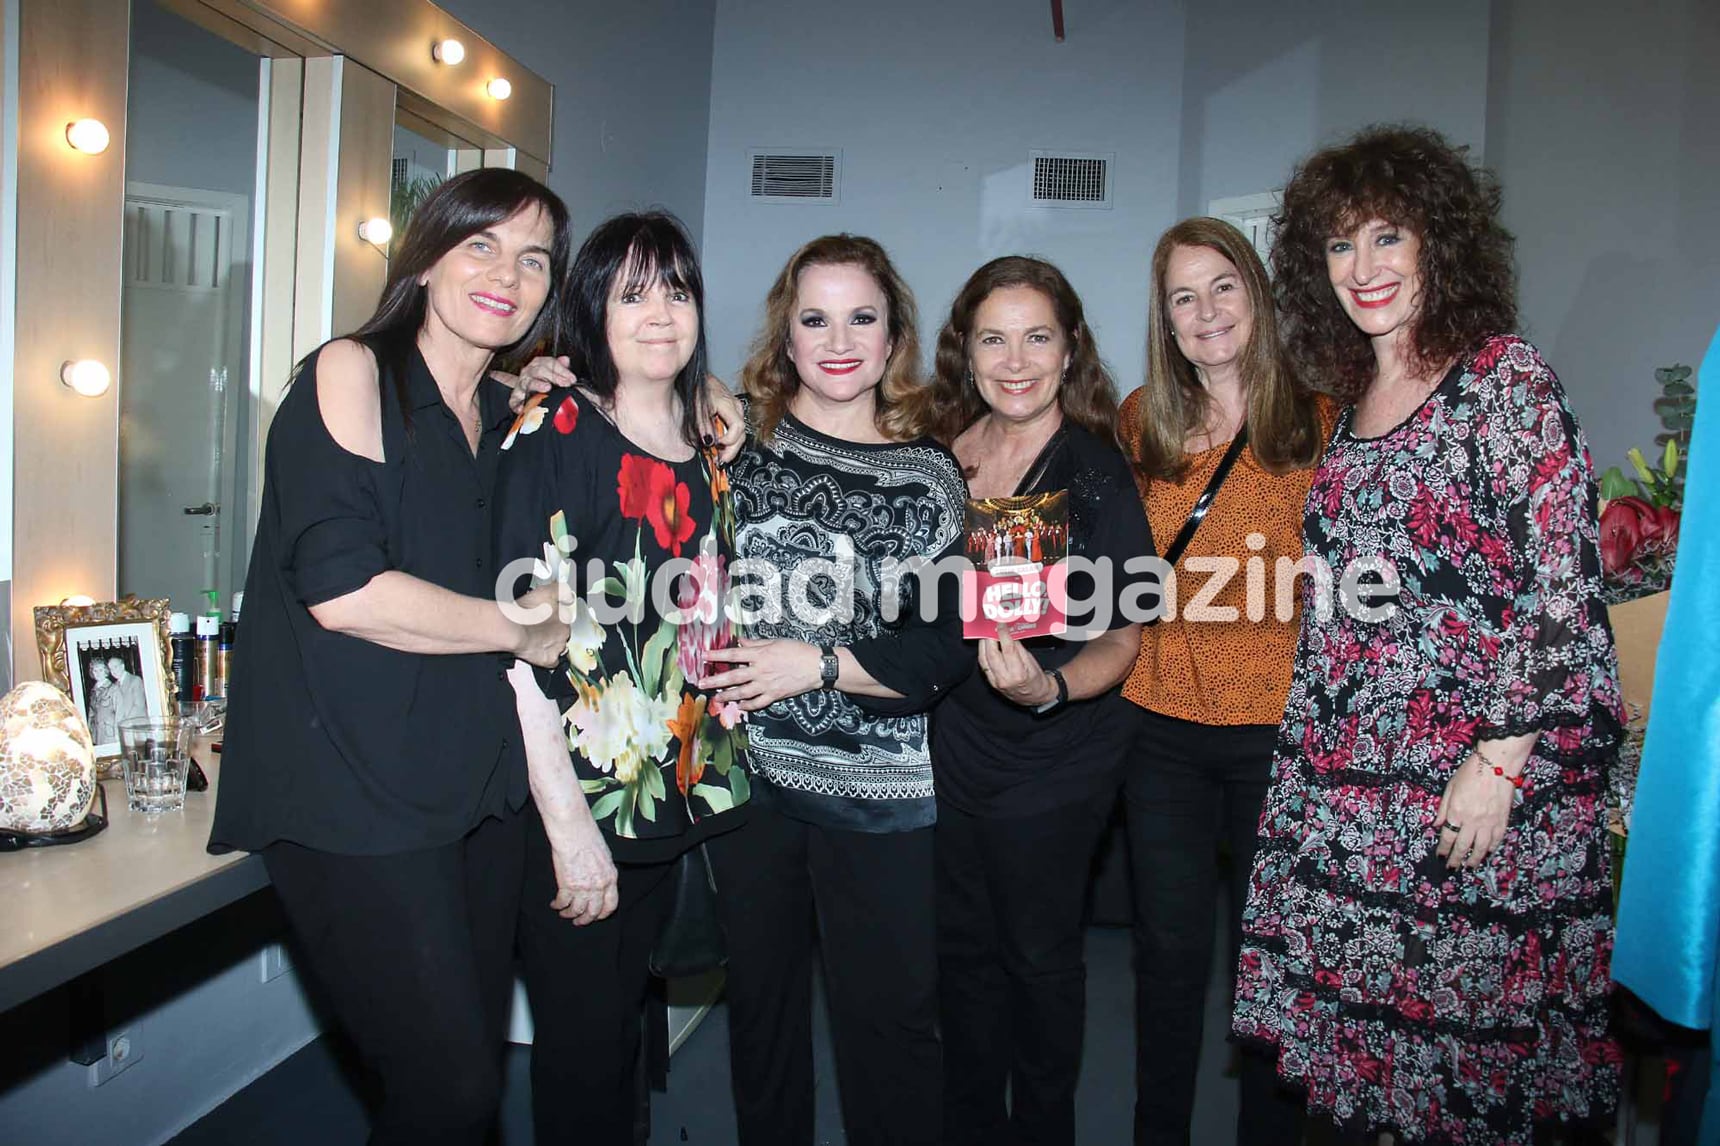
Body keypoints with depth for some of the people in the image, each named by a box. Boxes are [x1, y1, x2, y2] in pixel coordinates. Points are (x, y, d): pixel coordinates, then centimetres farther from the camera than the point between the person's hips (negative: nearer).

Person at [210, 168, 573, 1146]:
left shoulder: (509, 415, 14)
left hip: (477, 787, 7)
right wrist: (525, 629, -8)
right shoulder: (352, 371, -6)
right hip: (356, 793, -7)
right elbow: (341, 588, -18)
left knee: (478, 1065, 14)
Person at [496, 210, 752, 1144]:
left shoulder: (711, 439, 9)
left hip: (686, 786, 6)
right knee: (582, 1043, 4)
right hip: (579, 801, -5)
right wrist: (568, 821, -19)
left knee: (625, 1024, 17)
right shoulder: (555, 430, -10)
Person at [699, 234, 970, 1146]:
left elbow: (948, 647, -5)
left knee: (891, 1014, 7)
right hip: (746, 767, 2)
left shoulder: (926, 476, -1)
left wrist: (816, 666, -13)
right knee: (760, 995, 18)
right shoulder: (739, 435, 1)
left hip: (876, 787, -1)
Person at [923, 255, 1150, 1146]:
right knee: (962, 945, 17)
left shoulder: (1097, 471, -13)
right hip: (947, 738, 4)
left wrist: (1047, 688, -30)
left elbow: (1122, 638, -13)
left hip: (1051, 756, -4)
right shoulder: (942, 449, 0)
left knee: (1040, 953, 12)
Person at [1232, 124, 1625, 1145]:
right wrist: (1308, 749, 14)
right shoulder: (1355, 398, 13)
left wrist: (1502, 761, -17)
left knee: (1468, 1023, 5)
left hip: (1481, 786, -6)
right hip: (1350, 779, 7)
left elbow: (1565, 584, -14)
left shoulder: (1505, 378, -8)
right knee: (1352, 1021, 12)